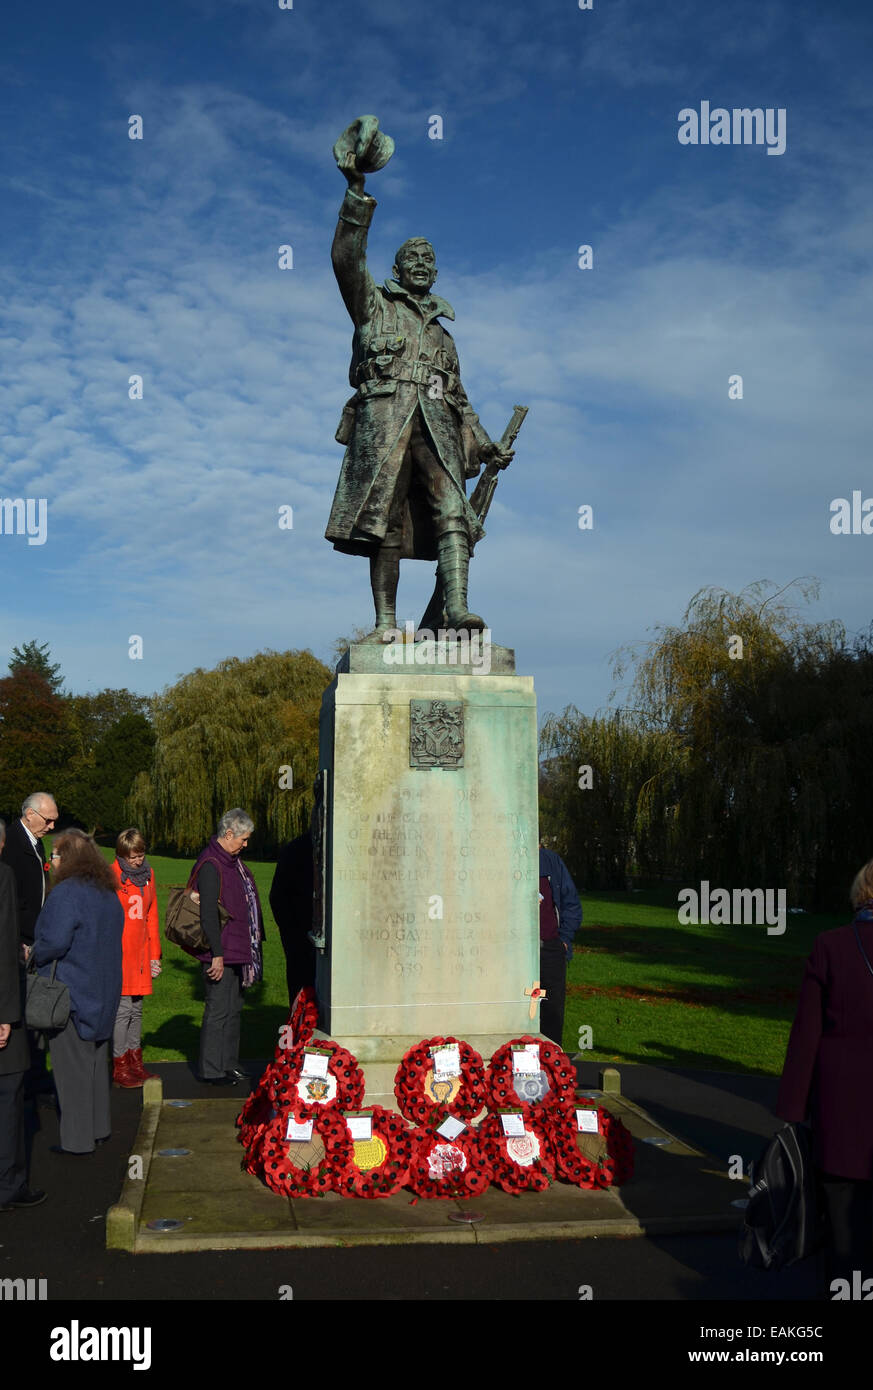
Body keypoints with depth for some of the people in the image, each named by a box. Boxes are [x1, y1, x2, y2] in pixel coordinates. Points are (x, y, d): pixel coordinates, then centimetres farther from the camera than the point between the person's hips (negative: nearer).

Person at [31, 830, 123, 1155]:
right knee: (96, 1060, 17)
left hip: (70, 991, -8)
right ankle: (98, 1128, 26)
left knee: (72, 1065, 1)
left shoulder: (67, 892, -19)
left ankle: (78, 1138, 7)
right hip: (102, 991, 8)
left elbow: (55, 942, -27)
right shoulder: (108, 893, 9)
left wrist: (34, 955, -7)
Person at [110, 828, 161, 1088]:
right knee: (122, 1009, -5)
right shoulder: (111, 876, -8)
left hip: (140, 954, 6)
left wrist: (154, 954, 15)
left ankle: (135, 1063, 22)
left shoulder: (147, 874, 12)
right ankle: (119, 1069, 3)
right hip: (118, 954, -6)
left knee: (137, 1009, 12)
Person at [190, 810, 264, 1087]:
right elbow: (208, 913, -22)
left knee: (233, 1008, 16)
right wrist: (217, 954, -23)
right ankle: (211, 1072, 5)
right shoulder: (210, 865, -18)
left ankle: (228, 1064, 26)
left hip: (237, 949, 10)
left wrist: (252, 944, 21)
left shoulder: (232, 861, 14)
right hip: (220, 952, -10)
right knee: (218, 1010, -4)